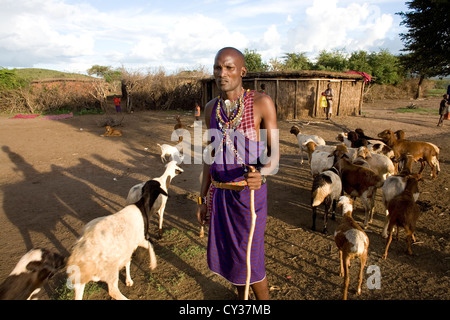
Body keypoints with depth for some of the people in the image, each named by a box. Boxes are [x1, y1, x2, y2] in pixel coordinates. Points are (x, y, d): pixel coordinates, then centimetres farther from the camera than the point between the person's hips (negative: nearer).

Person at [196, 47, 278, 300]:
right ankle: (241, 297, 46)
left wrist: (262, 172, -32)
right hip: (219, 193, 5)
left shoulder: (262, 103, -12)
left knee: (250, 261, 5)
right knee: (227, 253, 18)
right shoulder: (211, 108, 3)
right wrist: (203, 199, 10)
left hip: (249, 193, -5)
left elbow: (275, 154, -9)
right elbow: (211, 156, 9)